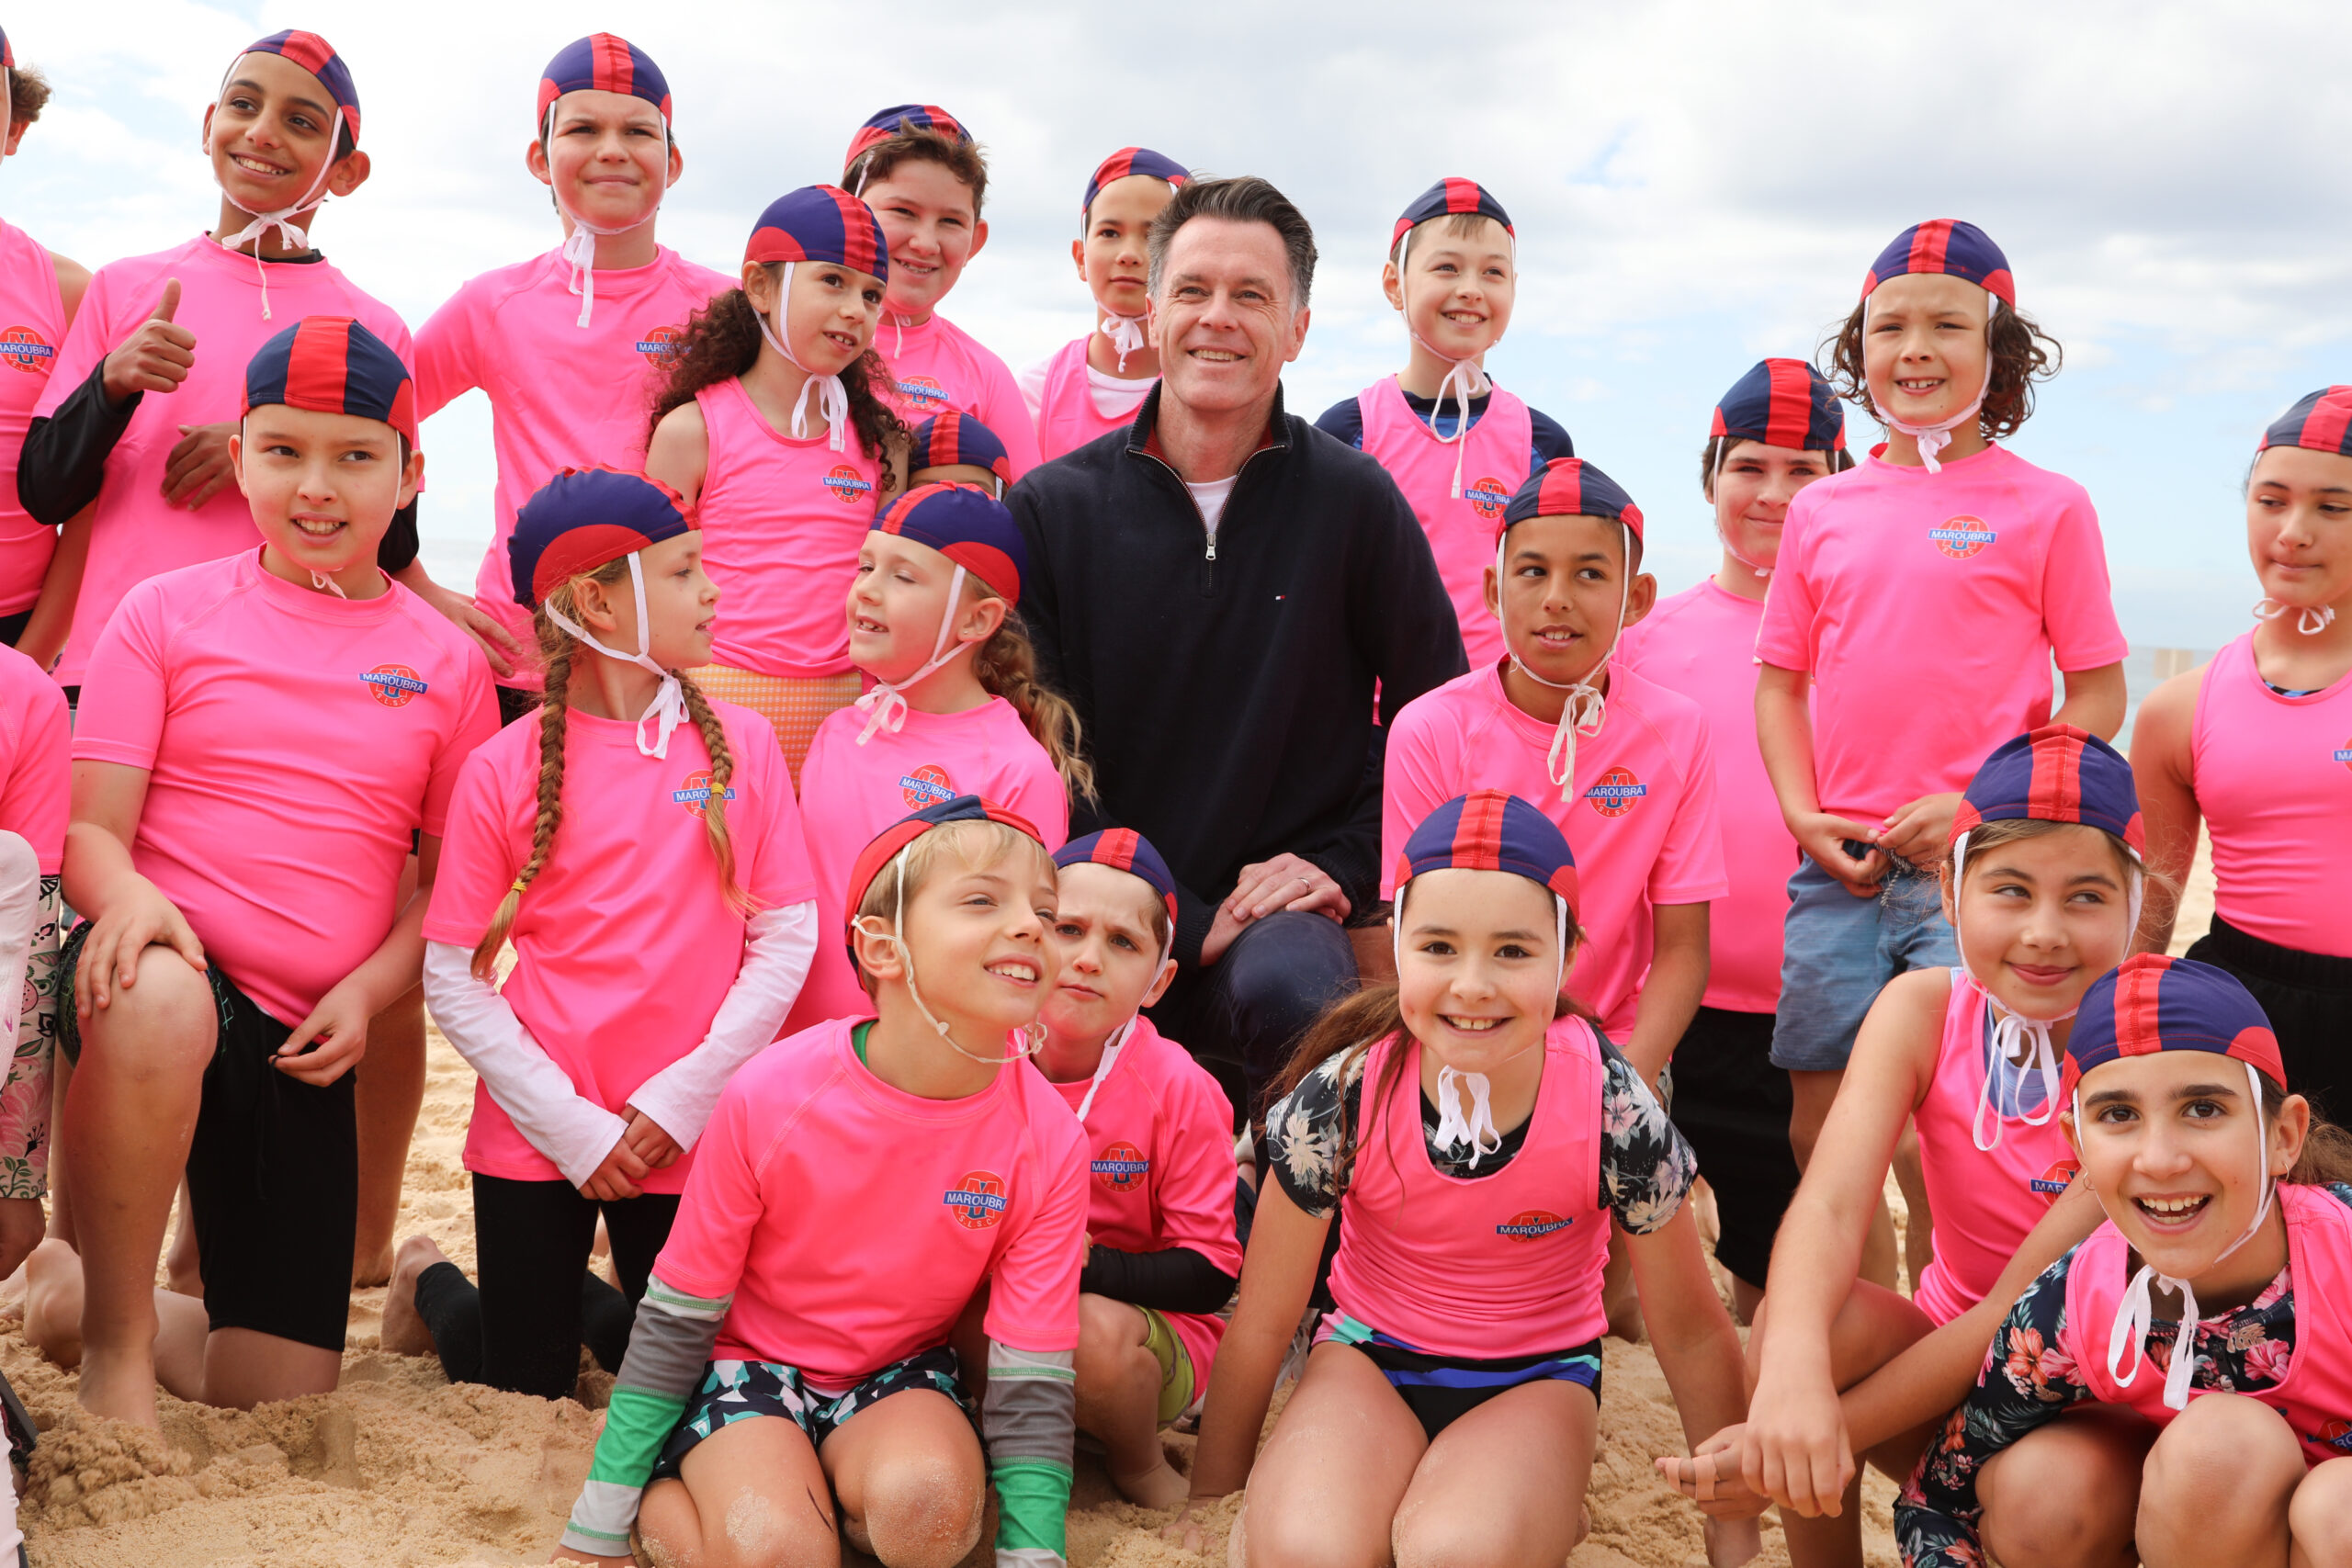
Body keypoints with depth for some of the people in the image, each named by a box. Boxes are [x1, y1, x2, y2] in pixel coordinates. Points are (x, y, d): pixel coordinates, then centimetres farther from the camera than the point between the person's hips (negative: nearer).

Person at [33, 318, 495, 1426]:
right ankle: (114, 1342, -18)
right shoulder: (168, 612, 4)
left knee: (281, 1402, 2)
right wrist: (127, 895, -25)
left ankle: (82, 1288, 35)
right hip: (165, 969, -2)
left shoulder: (445, 664, 7)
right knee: (159, 997, -43)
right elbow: (90, 826, -2)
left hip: (306, 1041, 3)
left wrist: (367, 991, -9)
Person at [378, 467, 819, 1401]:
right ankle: (432, 1286, 39)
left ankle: (578, 1294, 37)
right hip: (537, 1132, -2)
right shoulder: (504, 770, -5)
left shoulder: (740, 745, -1)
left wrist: (682, 1097, -10)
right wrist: (571, 1125, -12)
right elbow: (452, 977, -4)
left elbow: (786, 939, -2)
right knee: (523, 1391, 9)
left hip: (688, 1136, 2)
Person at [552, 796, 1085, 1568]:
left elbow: (1032, 1380, -11)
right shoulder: (770, 1098, -21)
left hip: (900, 1375, 1)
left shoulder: (1048, 1139, -17)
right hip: (750, 1363, -1)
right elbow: (677, 1319, -10)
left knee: (926, 1504, -32)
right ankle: (658, 1485, 3)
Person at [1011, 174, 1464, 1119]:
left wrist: (1345, 865, -1)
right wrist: (1186, 923, -7)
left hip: (1284, 919, 0)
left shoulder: (1356, 502, 5)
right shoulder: (1054, 509, 6)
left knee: (1288, 990, -34)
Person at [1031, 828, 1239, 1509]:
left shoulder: (1178, 1091, -15)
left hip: (1151, 1331, -2)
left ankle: (1140, 1468, -3)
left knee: (1094, 1327, -34)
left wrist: (1083, 1265, -26)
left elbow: (1211, 1274, -14)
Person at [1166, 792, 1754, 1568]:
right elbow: (1261, 1325, -7)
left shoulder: (1611, 1110, -21)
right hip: (1371, 1357, 0)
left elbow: (1690, 1330, -5)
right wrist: (1210, 1500, 2)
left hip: (1538, 1379, 0)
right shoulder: (1343, 1098, -20)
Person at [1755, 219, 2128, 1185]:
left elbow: (2099, 694, 0)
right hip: (1838, 868, 4)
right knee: (1820, 1131, 8)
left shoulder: (2046, 506, 0)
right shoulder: (1821, 510, 10)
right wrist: (1803, 815, 0)